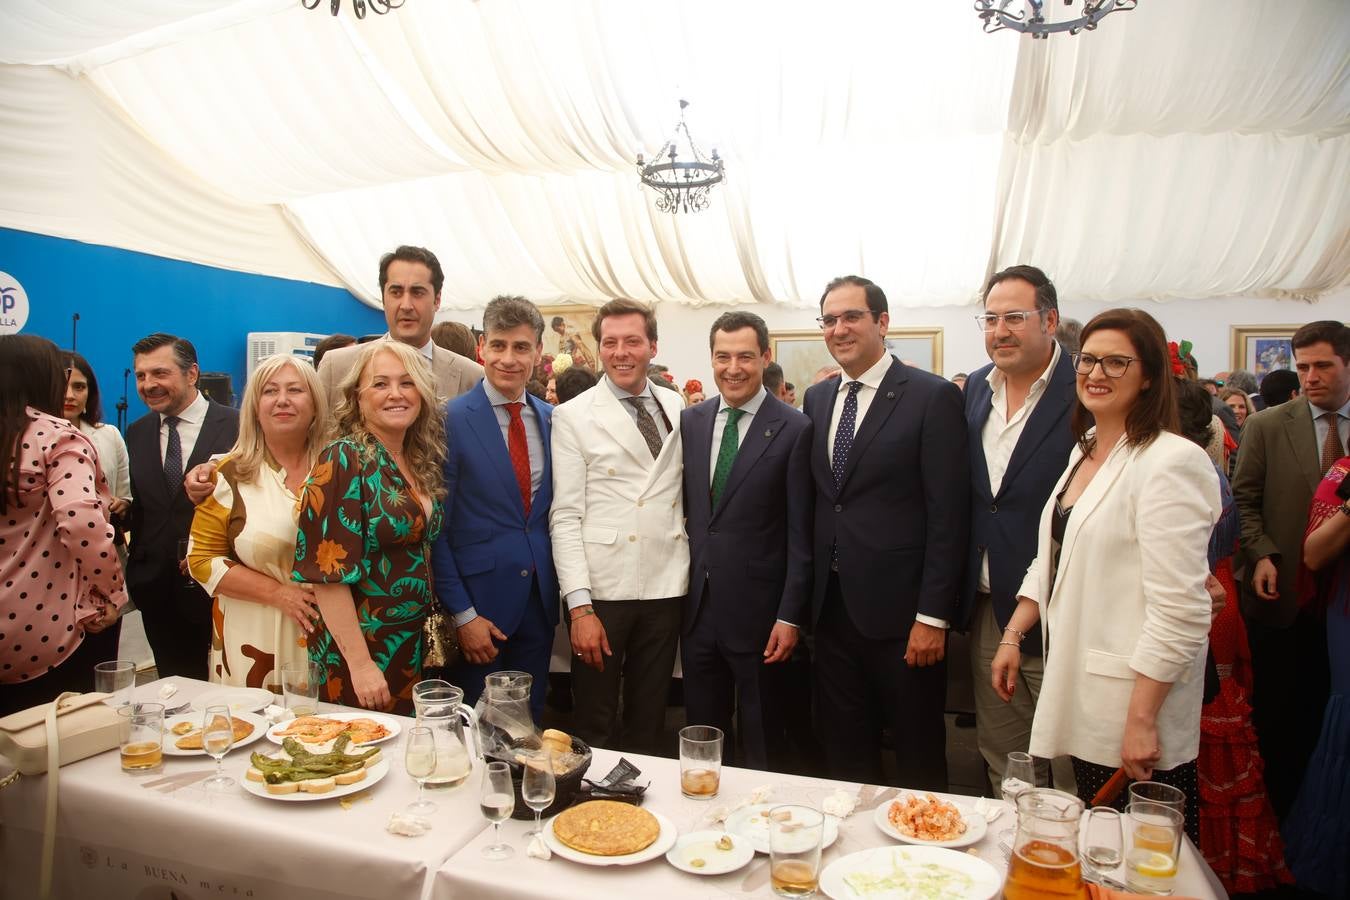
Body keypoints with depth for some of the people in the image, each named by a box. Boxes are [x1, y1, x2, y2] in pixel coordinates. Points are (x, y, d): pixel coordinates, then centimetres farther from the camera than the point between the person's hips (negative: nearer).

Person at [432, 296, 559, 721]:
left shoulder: (551, 418, 5)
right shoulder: (450, 419, -10)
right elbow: (436, 527, -10)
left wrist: (558, 589, 5)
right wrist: (462, 613, -11)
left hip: (539, 597, 5)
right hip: (479, 597, -4)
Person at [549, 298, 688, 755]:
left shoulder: (678, 407, 8)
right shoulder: (573, 415, -3)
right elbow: (565, 516, -7)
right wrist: (579, 605, -13)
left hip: (665, 586, 3)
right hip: (601, 590, -3)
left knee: (648, 725, 16)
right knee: (595, 729, 9)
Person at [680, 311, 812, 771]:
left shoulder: (793, 429, -9)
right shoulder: (690, 420, 5)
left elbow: (800, 533, -9)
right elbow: (684, 507, 9)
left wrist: (790, 615, -11)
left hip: (757, 609, -4)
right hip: (697, 606, 4)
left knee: (761, 747, 13)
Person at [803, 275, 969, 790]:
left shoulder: (933, 397, -8)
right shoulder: (817, 399, 10)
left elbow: (948, 515, -11)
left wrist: (933, 615, -13)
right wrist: (807, 600, 10)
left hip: (900, 610, -5)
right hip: (833, 608, 6)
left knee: (918, 753, 11)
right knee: (843, 751, 16)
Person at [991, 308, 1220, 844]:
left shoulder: (1171, 463, -16)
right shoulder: (1084, 452, 11)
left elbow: (1180, 609, -20)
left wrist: (1142, 717, -19)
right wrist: (1012, 636, 13)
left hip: (1133, 704, -8)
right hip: (1082, 698, 8)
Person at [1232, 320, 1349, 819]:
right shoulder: (1266, 426, 1)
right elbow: (1244, 500, 1)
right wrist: (1260, 555, -12)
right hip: (1283, 593, -1)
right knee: (1276, 712, 8)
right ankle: (1274, 810, 23)